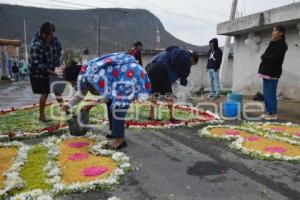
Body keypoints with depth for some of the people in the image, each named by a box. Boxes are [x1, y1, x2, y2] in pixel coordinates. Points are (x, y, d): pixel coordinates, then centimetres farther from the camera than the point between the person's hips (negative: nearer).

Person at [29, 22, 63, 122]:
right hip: (38, 72, -7)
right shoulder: (37, 44, -28)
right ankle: (41, 116, 12)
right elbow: (37, 63, -27)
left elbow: (58, 51, 11)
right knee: (45, 93, -3)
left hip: (50, 70, 7)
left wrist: (57, 63, 0)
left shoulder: (54, 40, -8)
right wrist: (50, 72, -29)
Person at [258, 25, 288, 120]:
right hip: (267, 71, 8)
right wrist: (265, 57, -4)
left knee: (270, 94, -6)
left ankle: (273, 113, 2)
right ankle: (268, 112, 17)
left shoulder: (282, 44, -7)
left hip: (273, 72, -8)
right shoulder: (273, 43, 19)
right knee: (266, 94, 10)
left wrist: (264, 57, -6)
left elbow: (275, 57, -19)